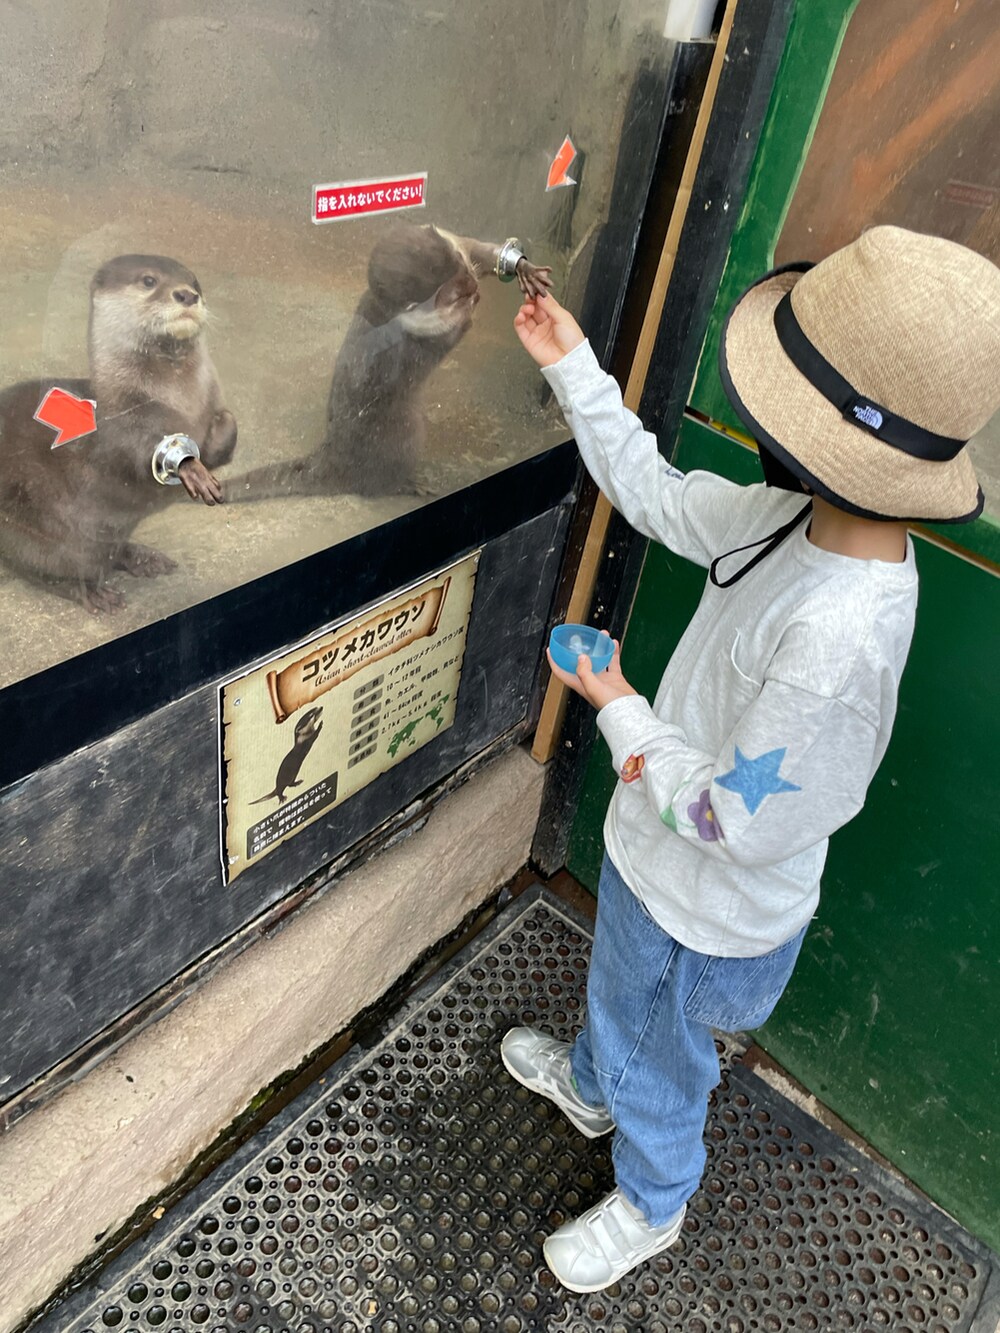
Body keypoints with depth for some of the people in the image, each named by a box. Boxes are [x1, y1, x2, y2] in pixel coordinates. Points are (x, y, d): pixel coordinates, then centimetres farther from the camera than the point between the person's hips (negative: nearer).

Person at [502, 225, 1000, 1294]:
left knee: (660, 1059, 24)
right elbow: (656, 494, 0)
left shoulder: (839, 637, -41)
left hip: (707, 912, -7)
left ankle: (650, 1205, 57)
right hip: (650, 848, 8)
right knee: (616, 993, 36)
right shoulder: (801, 514, -15)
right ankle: (589, 1085, 70)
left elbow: (742, 825, -32)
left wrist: (618, 712, -22)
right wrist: (572, 365, 1)